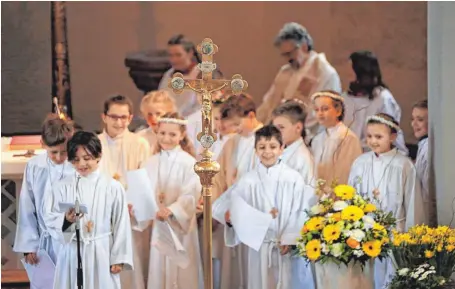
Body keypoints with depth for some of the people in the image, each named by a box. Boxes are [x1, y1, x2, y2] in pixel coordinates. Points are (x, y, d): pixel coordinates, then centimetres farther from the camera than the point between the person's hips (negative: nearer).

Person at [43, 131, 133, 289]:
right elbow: (50, 220, 1)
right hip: (72, 253, 1)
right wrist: (66, 220, -21)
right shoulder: (62, 187, 0)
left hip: (102, 254, -1)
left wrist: (118, 258, -2)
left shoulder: (112, 187, -4)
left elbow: (121, 224, -1)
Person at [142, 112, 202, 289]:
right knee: (159, 269, 7)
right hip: (158, 225, 4)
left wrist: (171, 211, -26)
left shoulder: (188, 162, -7)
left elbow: (191, 195, -14)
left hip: (180, 225, -4)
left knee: (180, 271, -1)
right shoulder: (151, 163, 8)